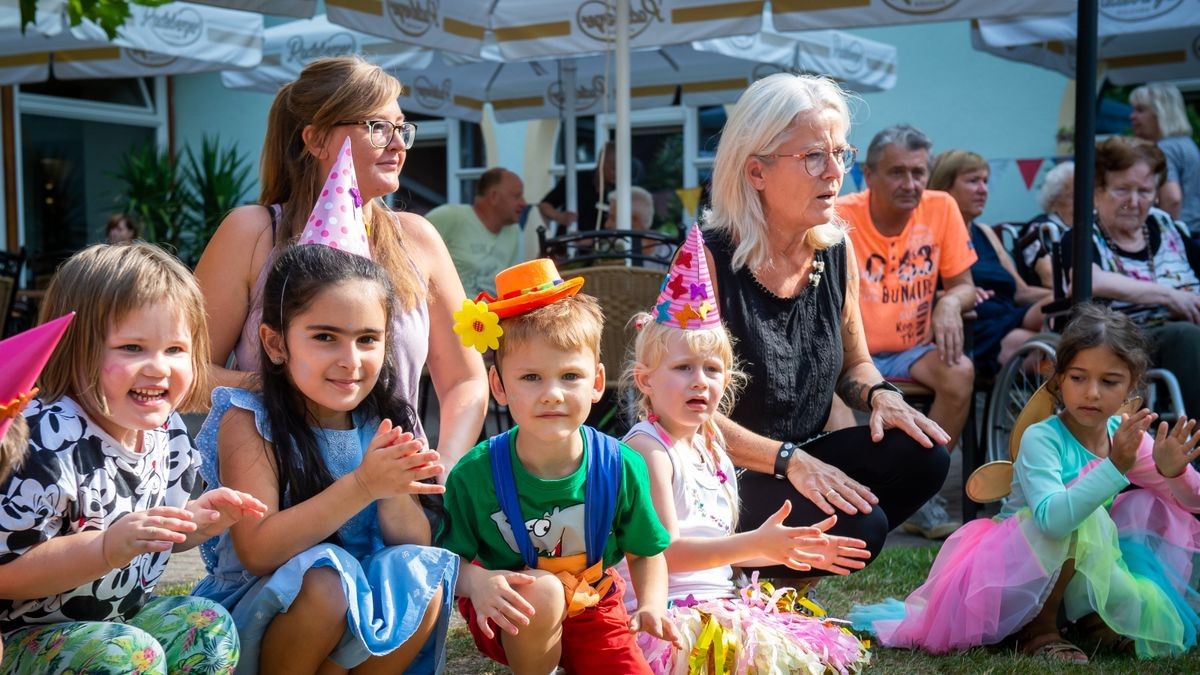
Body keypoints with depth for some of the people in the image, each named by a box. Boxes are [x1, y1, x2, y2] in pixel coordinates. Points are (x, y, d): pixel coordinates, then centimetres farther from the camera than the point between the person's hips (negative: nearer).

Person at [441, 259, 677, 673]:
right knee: (541, 592, -34)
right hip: (512, 620, -2)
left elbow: (646, 552, -1)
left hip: (593, 608, 3)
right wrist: (476, 582, -34)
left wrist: (651, 605, -18)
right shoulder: (474, 474, -21)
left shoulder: (621, 467, -16)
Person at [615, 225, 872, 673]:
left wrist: (795, 551, 16)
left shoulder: (710, 449, 14)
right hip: (666, 614, -9)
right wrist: (755, 543, -26)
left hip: (716, 603, 9)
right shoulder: (648, 448, -13)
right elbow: (665, 551, -20)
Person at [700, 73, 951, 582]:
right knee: (859, 526, -29)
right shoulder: (708, 259, -15)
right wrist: (789, 460, -24)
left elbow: (853, 362, 18)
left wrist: (879, 395, -7)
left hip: (805, 460, 7)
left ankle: (783, 575, 1)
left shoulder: (836, 250, 5)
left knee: (921, 456, -18)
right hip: (724, 480, -7)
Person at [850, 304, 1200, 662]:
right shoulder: (1041, 438, -24)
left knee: (1153, 506, -5)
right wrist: (1115, 468, -48)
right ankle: (1037, 627, -12)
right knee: (1082, 519, -33)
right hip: (1010, 568, -7)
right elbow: (1051, 518, -41)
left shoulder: (1126, 433, -5)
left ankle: (1093, 611, 3)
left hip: (1076, 568, 7)